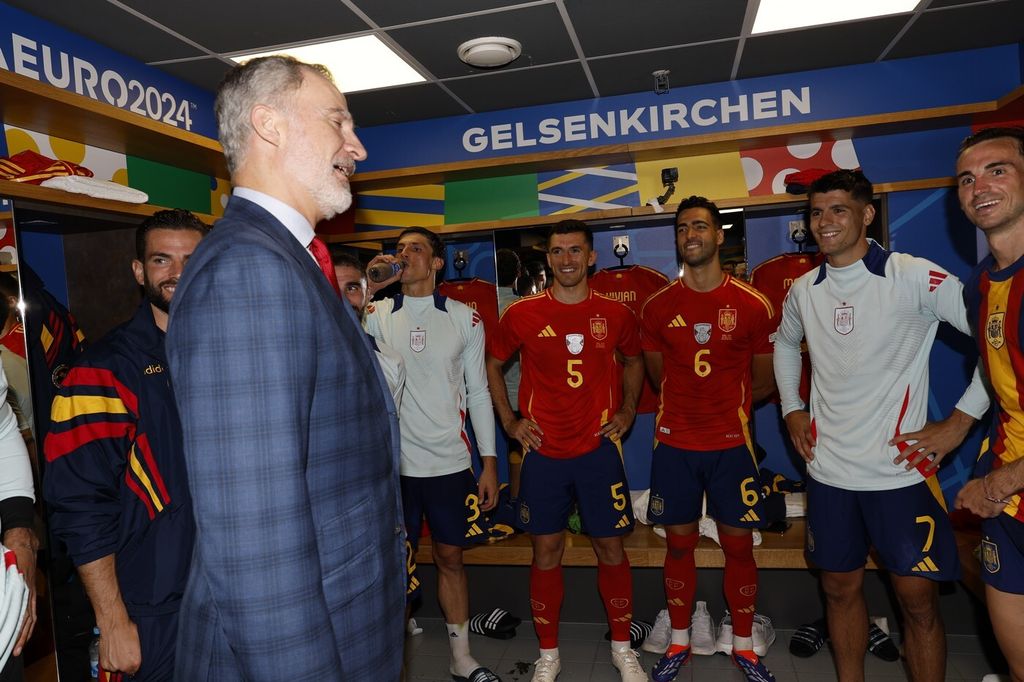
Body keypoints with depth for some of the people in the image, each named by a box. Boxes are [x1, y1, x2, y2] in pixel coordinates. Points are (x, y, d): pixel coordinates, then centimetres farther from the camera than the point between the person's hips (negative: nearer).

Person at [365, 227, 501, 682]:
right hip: (395, 462, -1)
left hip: (450, 462, 1)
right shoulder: (376, 315, 2)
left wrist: (489, 463, 2)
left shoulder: (465, 318, 2)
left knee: (450, 558, 14)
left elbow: (478, 392, 4)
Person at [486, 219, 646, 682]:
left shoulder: (615, 314, 0)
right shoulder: (522, 314, -4)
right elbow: (493, 365, 10)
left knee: (610, 546, 10)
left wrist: (627, 411, 8)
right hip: (543, 451, 0)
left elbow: (634, 361, 18)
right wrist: (509, 420, 3)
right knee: (546, 551, 9)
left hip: (599, 448, 1)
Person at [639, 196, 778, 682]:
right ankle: (679, 643, 27)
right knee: (679, 544, 10)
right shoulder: (657, 306, 0)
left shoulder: (753, 305, -4)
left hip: (731, 443, -1)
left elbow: (764, 382, 6)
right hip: (674, 444, 1)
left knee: (738, 546, 9)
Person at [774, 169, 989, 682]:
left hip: (901, 470, -4)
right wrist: (792, 408, 12)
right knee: (840, 589, 16)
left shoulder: (913, 276, -11)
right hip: (828, 471, 4)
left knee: (918, 600, 8)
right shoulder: (803, 290, 4)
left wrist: (959, 422, -11)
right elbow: (785, 343, 23)